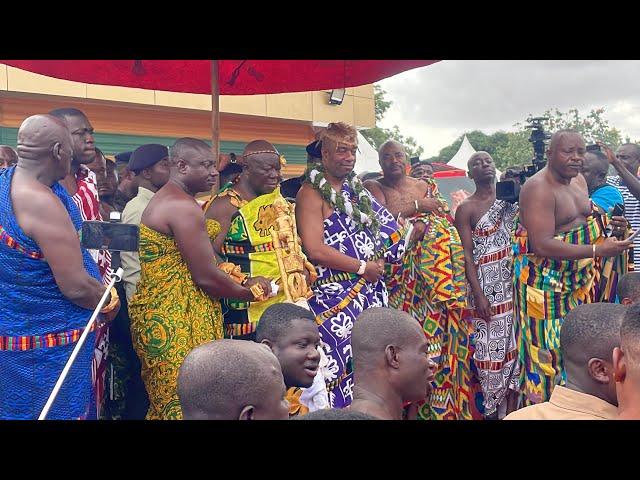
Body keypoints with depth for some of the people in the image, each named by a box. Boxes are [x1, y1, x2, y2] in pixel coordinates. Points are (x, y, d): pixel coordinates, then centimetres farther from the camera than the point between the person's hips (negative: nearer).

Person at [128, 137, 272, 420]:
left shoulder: (162, 199, 16)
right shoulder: (184, 206, -17)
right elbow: (206, 277, -19)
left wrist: (242, 283, 8)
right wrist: (249, 292, -1)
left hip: (161, 314, 10)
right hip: (177, 321, -10)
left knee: (168, 401, 17)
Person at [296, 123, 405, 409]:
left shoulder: (356, 189, 14)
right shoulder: (312, 193, -8)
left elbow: (382, 225, 22)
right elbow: (315, 250, -18)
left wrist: (378, 262, 3)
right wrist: (363, 268, -11)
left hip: (370, 293, 7)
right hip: (335, 296, -7)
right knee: (341, 368, -3)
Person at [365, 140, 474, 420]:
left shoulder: (426, 187, 15)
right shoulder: (373, 187, 4)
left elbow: (448, 224, 8)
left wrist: (425, 226, -12)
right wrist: (417, 205, -8)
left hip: (434, 276, 3)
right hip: (398, 278, -2)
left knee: (436, 334, 2)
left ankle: (442, 406, 15)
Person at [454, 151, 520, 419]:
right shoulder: (466, 209, -1)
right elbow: (466, 254, -8)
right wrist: (478, 294, -14)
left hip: (514, 283, 4)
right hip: (486, 285, -4)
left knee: (514, 342, 6)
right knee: (490, 346, 1)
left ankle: (513, 406, 17)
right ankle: (492, 409, 14)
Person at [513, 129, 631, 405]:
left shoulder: (579, 180, 9)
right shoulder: (539, 189, -19)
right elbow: (542, 245, -27)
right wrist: (597, 251, -27)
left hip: (578, 281, 9)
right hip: (545, 283, -8)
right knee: (549, 350, -3)